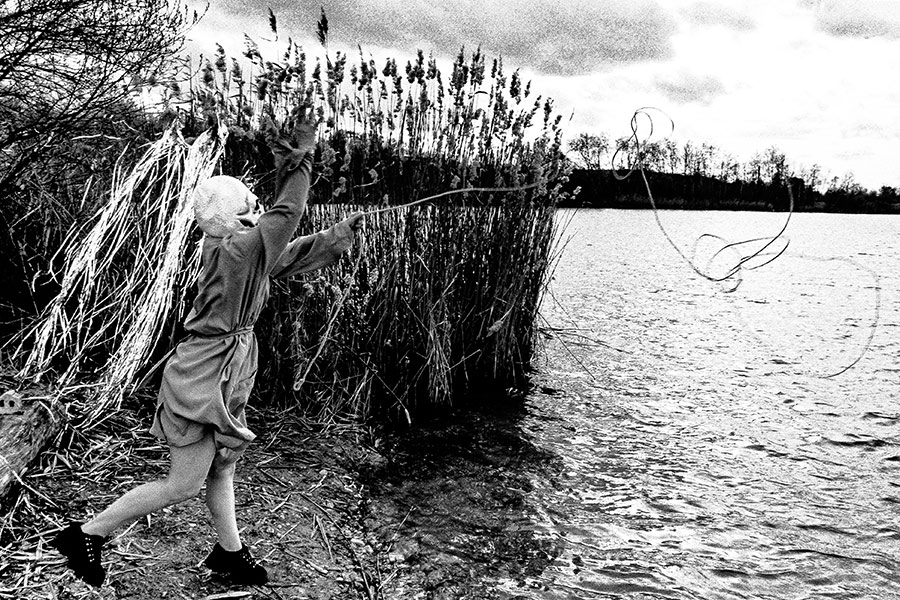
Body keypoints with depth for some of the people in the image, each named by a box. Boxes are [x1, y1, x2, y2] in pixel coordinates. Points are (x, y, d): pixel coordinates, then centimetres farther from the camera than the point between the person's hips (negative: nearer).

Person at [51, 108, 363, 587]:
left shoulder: (241, 248, 5)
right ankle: (86, 536, 16)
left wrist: (339, 236, 18)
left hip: (224, 377, 10)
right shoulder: (234, 249, -22)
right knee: (183, 485, 2)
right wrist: (301, 155, -21)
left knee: (222, 468, 20)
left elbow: (291, 255, 18)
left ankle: (229, 553, 36)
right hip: (204, 380, -10)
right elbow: (286, 216, -27)